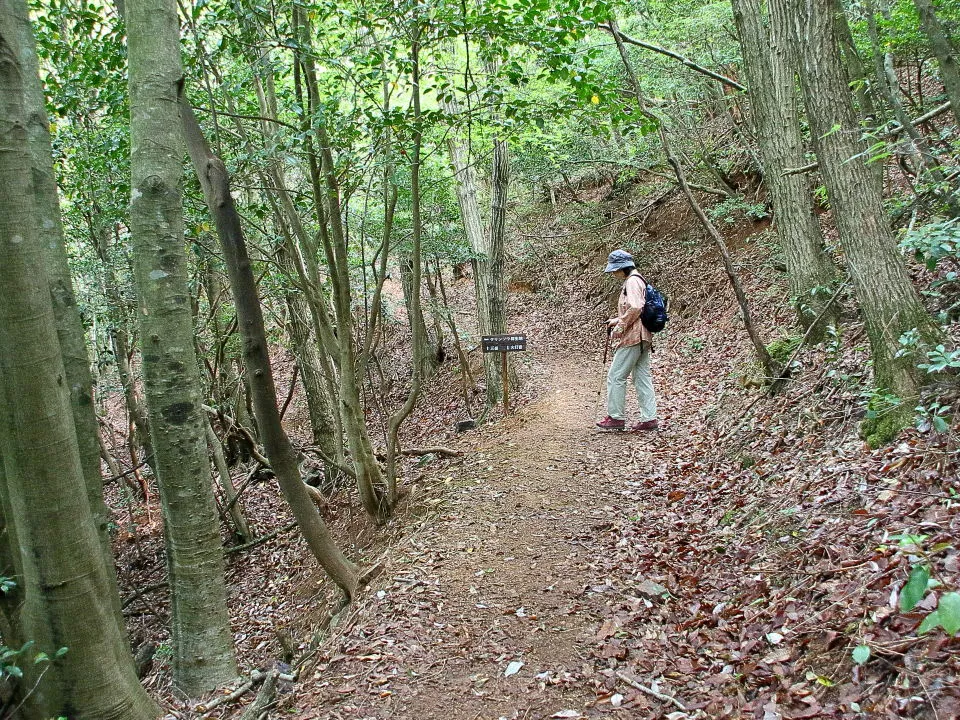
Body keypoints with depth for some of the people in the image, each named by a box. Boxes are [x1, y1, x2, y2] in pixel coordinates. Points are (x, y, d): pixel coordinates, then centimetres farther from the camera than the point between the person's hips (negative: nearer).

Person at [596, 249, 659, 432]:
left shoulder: (632, 281, -13)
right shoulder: (638, 280, 19)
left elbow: (635, 307, -25)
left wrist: (621, 326, -17)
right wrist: (618, 320, 16)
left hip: (632, 337, -10)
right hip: (643, 337, 10)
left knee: (615, 377, -3)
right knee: (642, 377, 9)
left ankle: (615, 417, 3)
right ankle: (649, 418, 11)